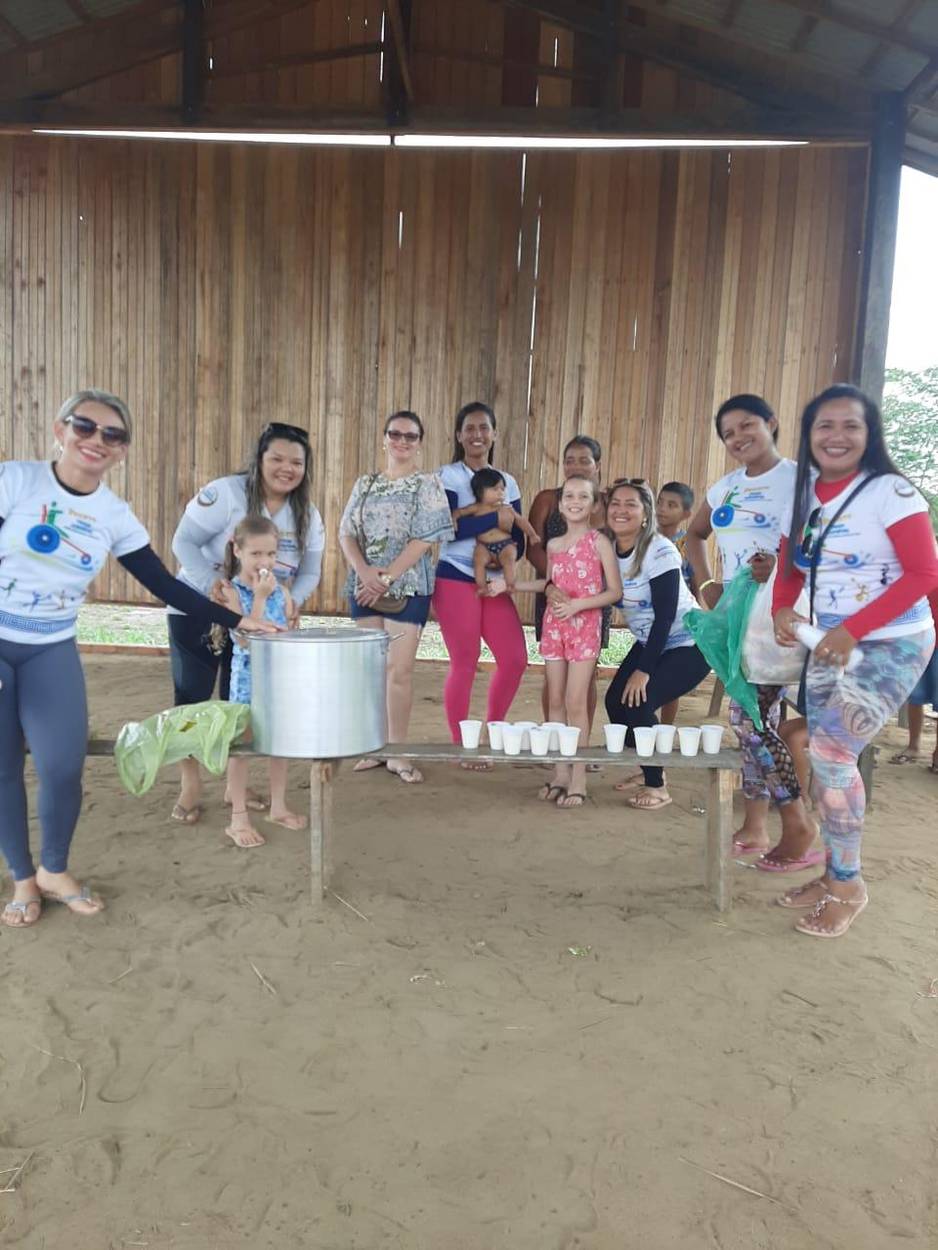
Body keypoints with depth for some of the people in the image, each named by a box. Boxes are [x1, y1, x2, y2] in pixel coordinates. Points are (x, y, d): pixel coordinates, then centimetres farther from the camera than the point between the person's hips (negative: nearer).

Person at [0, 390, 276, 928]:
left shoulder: (116, 516, -1)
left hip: (53, 650, 2)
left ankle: (55, 871, 22)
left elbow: (166, 586, 2)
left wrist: (236, 620, -1)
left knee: (64, 767, -5)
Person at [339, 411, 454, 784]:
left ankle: (397, 753, 5)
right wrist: (365, 572, -13)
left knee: (399, 670, -6)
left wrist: (386, 577, -14)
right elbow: (346, 533, 5)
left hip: (407, 587, -4)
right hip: (364, 586, 4)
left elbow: (424, 538, -10)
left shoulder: (427, 484, 0)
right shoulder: (365, 484, 12)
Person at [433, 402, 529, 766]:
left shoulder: (507, 481, 13)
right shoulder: (448, 476, -3)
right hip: (455, 578, -5)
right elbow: (449, 529, -17)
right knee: (465, 664, -2)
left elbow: (518, 537, 9)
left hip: (494, 581, 5)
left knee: (515, 659, 0)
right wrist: (495, 518, -15)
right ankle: (460, 746, 13)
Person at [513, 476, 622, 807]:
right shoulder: (553, 545, 9)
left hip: (585, 626, -5)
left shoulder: (599, 542, -6)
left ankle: (578, 780, 1)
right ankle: (560, 773, 16)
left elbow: (615, 591, -7)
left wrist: (578, 604, -18)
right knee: (556, 701, 7)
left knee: (576, 703, -6)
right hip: (554, 625, 5)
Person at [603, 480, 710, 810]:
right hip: (649, 642, 7)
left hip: (688, 644, -7)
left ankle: (657, 786, 2)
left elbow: (665, 615, -25)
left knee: (638, 703, -18)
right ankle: (648, 770, 22)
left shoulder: (659, 551, -24)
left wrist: (644, 670, -25)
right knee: (616, 701, -1)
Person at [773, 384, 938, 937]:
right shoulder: (803, 497, 5)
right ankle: (835, 873, 23)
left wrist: (853, 630, -23)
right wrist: (783, 610, -9)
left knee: (831, 751, -14)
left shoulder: (890, 491, -13)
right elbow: (791, 569, 13)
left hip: (891, 645, -6)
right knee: (826, 757, 7)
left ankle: (849, 885, 5)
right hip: (829, 646, 6)